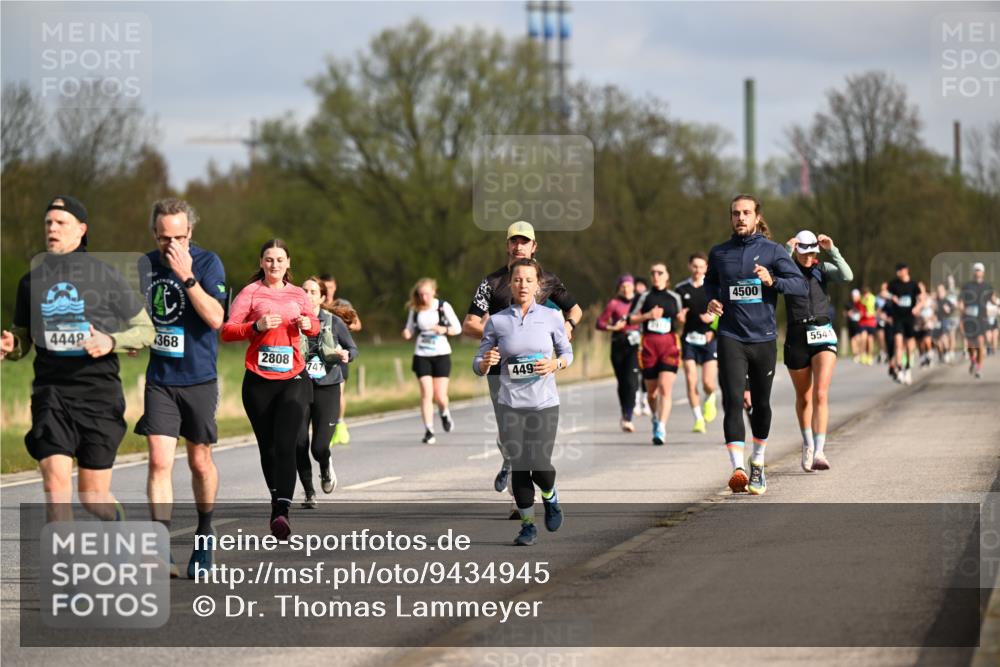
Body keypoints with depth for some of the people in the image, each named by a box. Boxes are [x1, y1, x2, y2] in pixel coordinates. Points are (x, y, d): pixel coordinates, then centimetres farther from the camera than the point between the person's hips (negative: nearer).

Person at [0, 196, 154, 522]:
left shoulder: (106, 277, -1)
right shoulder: (31, 281, 9)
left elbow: (146, 330, 4)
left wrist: (111, 341, -15)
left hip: (98, 394, -2)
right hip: (51, 394, 2)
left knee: (92, 495, 4)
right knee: (55, 482, -14)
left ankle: (118, 520, 38)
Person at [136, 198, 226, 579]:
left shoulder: (208, 263, -8)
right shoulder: (144, 265, 4)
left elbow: (215, 318, -20)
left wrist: (186, 276, -25)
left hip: (199, 379, -2)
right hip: (159, 380, 2)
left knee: (200, 463, 9)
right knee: (159, 462, -11)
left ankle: (203, 537, 31)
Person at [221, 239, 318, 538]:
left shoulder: (297, 294, 11)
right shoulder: (250, 293, 2)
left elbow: (314, 323, 25)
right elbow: (227, 331, -4)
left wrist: (308, 323, 2)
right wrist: (257, 326, -19)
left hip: (293, 379, 0)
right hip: (259, 381, 0)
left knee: (285, 445, -14)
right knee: (267, 447, 8)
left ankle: (281, 512, -23)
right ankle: (277, 501, 28)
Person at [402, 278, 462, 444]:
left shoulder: (444, 307, -3)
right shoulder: (415, 310, 2)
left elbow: (458, 328, 2)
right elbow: (410, 331, 12)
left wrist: (444, 330, -18)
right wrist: (406, 333, -11)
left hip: (441, 355, -1)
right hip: (422, 356, 1)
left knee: (440, 396, -3)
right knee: (426, 394, -11)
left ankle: (444, 413, 32)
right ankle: (429, 431, -6)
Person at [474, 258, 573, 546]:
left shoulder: (551, 317, -1)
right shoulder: (497, 321, 0)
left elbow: (567, 352, 13)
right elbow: (478, 365, 5)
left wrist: (555, 364, -9)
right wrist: (486, 362, -19)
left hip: (544, 403, -1)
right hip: (510, 405, 1)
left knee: (540, 466, -8)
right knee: (519, 466, -1)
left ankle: (550, 498, 27)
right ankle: (528, 525, 16)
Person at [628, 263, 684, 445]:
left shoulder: (674, 297, 9)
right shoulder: (645, 297, 7)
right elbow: (631, 319, 7)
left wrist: (682, 318, -2)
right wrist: (648, 315, -9)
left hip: (669, 343, -1)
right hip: (649, 344, 1)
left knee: (665, 388, -15)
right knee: (652, 390, 10)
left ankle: (661, 429, -20)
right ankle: (656, 418, 37)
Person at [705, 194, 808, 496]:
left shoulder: (772, 250, 0)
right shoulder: (719, 253, 7)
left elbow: (801, 285, -6)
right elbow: (710, 282, 25)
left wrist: (772, 281, -22)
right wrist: (712, 301, 3)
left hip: (763, 337, 0)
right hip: (730, 337, 0)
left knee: (761, 403, 12)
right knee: (733, 401, -15)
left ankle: (758, 463, 32)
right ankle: (738, 468, -22)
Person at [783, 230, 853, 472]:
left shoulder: (823, 269, 6)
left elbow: (847, 276, -12)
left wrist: (832, 250, -19)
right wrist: (786, 253, -25)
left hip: (823, 335, 0)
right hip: (796, 337, 0)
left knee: (821, 395, -15)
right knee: (804, 397, 12)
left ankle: (819, 452, -20)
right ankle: (807, 445, 34)